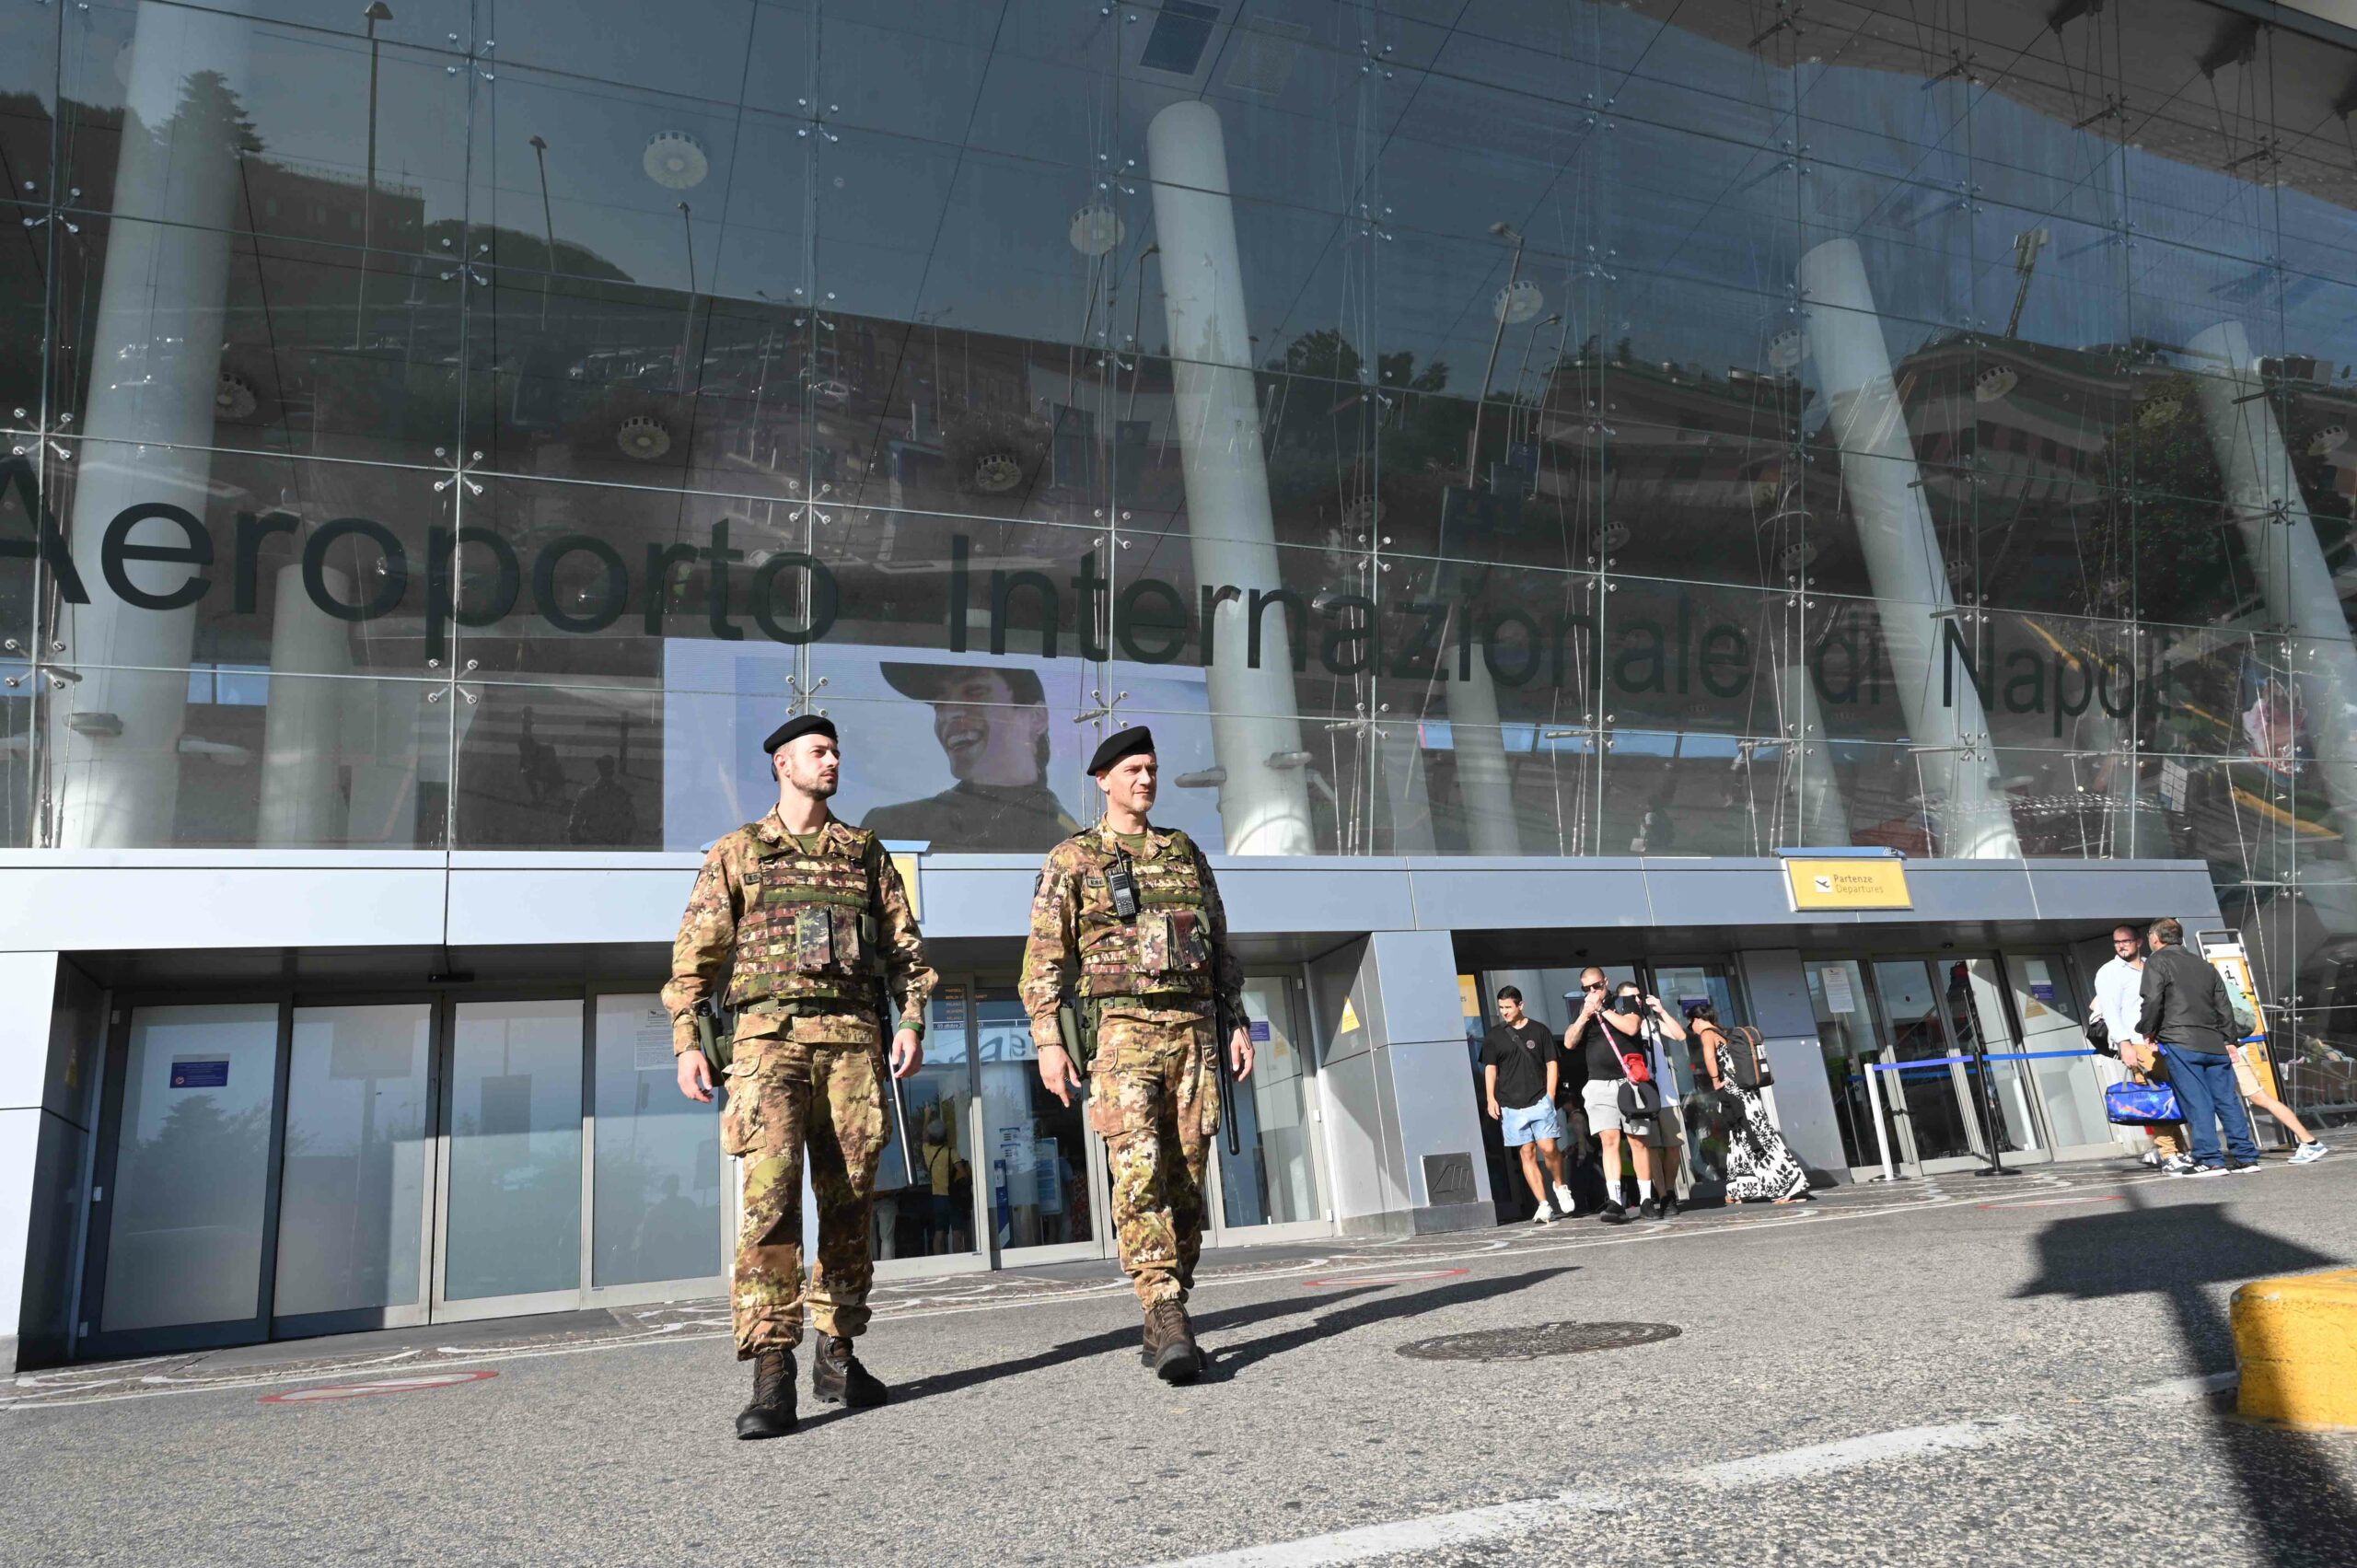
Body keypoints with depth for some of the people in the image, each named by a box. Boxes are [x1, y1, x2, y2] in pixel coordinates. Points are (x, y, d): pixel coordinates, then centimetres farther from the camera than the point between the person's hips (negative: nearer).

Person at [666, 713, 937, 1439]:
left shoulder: (866, 852, 17)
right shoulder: (737, 853, 11)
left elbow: (905, 944, 13)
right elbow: (696, 951, 6)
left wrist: (912, 1021, 1)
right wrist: (686, 1040, -4)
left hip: (854, 1037, 3)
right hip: (771, 1033, -3)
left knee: (848, 1200, 5)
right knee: (771, 1194, -14)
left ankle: (837, 1357, 16)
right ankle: (771, 1373, -11)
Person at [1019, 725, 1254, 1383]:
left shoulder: (1186, 852, 18)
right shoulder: (1072, 860, 5)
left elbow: (1220, 945, 20)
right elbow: (1045, 956, 0)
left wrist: (1236, 1021, 12)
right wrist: (1049, 1040, -10)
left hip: (1194, 1029, 4)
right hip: (1122, 1027, -4)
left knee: (1187, 1177, 3)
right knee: (1139, 1168, -19)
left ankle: (1165, 1318, 15)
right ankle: (1168, 1318, -22)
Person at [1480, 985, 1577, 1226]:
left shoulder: (1539, 1030, 6)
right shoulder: (1495, 1035, 8)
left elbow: (1551, 1064, 8)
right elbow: (1490, 1068, 8)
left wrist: (1550, 1096, -1)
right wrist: (1491, 1098, -2)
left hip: (1540, 1101, -1)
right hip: (1511, 1105, 1)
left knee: (1549, 1148, -12)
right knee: (1528, 1154, 1)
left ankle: (1561, 1188, 15)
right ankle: (1544, 1206, 4)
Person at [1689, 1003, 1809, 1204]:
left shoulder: (1707, 1034, -6)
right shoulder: (1725, 1034, 18)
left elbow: (1709, 1056, -27)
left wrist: (1716, 1082, -14)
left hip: (1734, 1094, -8)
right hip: (1746, 1092, 8)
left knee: (1761, 1141, -4)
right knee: (1739, 1141, 10)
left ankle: (1790, 1188, -2)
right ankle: (1740, 1191, 11)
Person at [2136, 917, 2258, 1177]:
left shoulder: (2157, 962, 1)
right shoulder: (2205, 967, 22)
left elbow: (2153, 1001, -11)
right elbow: (2224, 1006, 20)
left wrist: (2148, 1031, 2)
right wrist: (2229, 1040, 22)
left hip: (2181, 1043, -6)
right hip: (2215, 1044, 6)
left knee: (2196, 1103, -6)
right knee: (2227, 1100, 8)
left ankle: (2210, 1160, -8)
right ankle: (2245, 1156, 9)